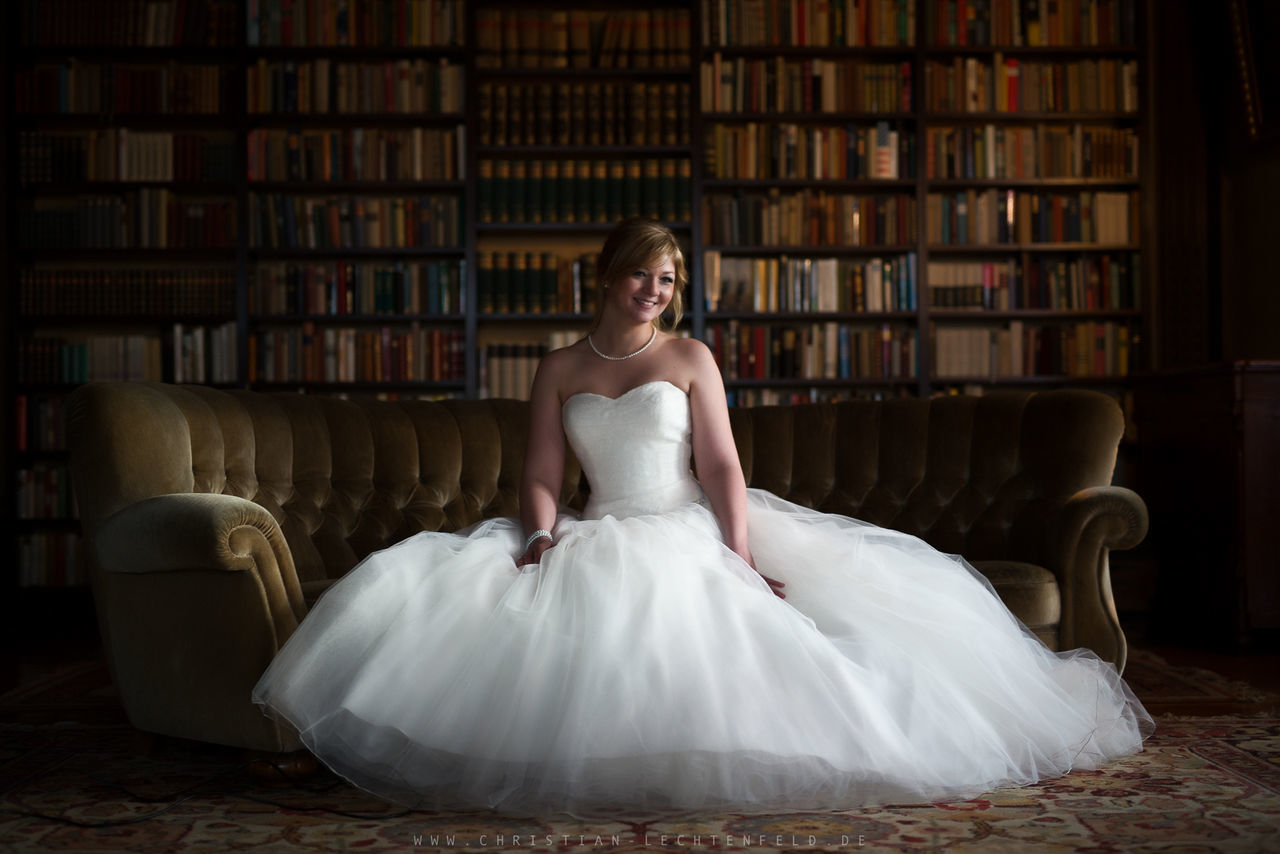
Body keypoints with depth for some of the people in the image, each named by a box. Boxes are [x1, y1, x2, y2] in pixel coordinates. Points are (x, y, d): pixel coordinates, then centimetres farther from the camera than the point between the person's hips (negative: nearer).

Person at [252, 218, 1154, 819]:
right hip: (597, 545, 2)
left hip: (690, 540, -1)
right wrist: (543, 538, -16)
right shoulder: (559, 370, 13)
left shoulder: (691, 357, 9)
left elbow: (722, 466, -1)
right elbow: (542, 477, 6)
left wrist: (742, 563, -14)